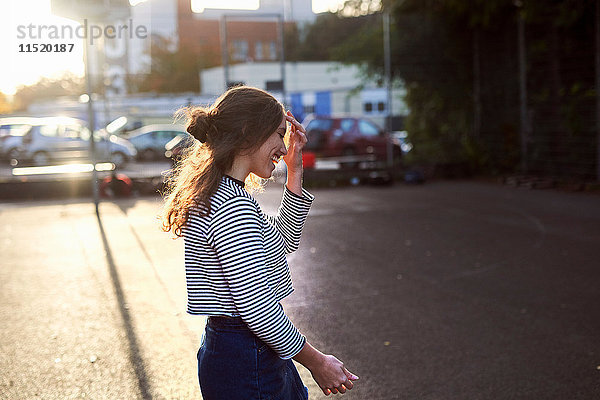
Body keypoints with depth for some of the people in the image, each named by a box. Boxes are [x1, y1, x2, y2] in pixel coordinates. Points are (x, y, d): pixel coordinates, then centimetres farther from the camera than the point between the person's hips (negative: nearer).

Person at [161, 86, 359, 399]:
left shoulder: (222, 195, 10)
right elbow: (256, 306, -25)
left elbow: (285, 241, 22)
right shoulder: (232, 207, -23)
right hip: (246, 366, -10)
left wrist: (295, 170, 14)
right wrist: (316, 362, -14)